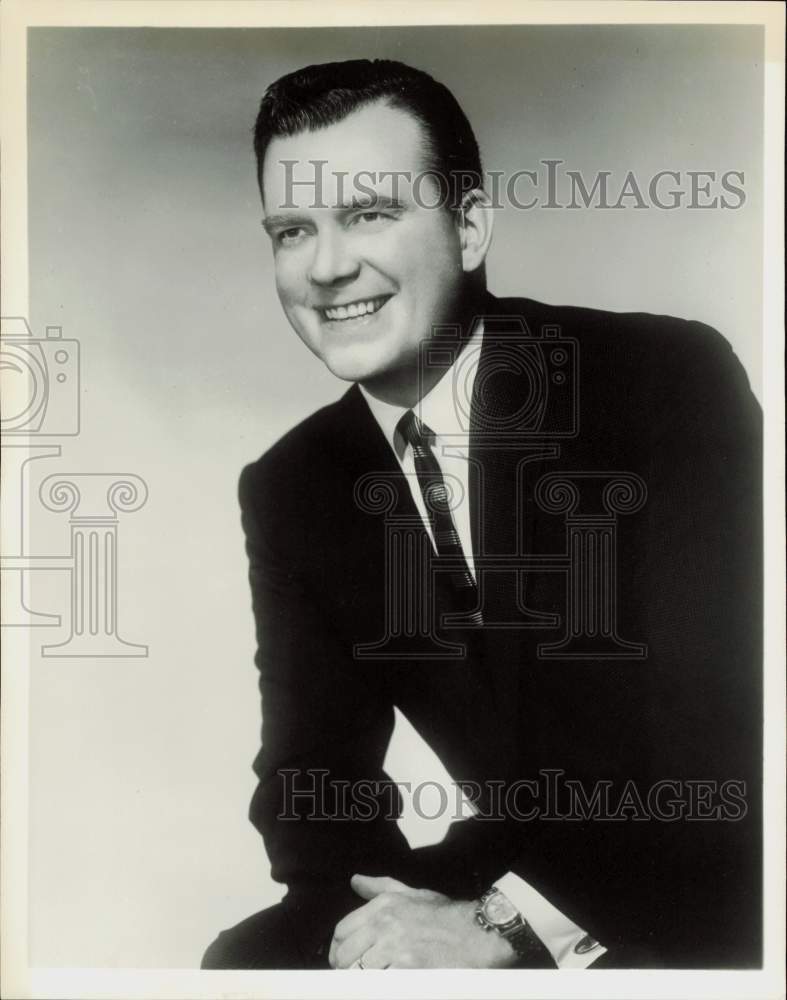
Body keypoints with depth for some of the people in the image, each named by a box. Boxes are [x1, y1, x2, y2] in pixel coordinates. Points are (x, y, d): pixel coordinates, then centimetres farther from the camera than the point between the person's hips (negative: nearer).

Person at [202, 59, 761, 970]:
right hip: (499, 883, 4)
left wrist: (510, 923, -24)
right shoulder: (289, 489, -2)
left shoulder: (672, 381, -17)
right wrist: (371, 914, -19)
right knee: (252, 961, -12)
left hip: (715, 895, -3)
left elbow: (734, 725, -20)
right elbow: (312, 766, 0)